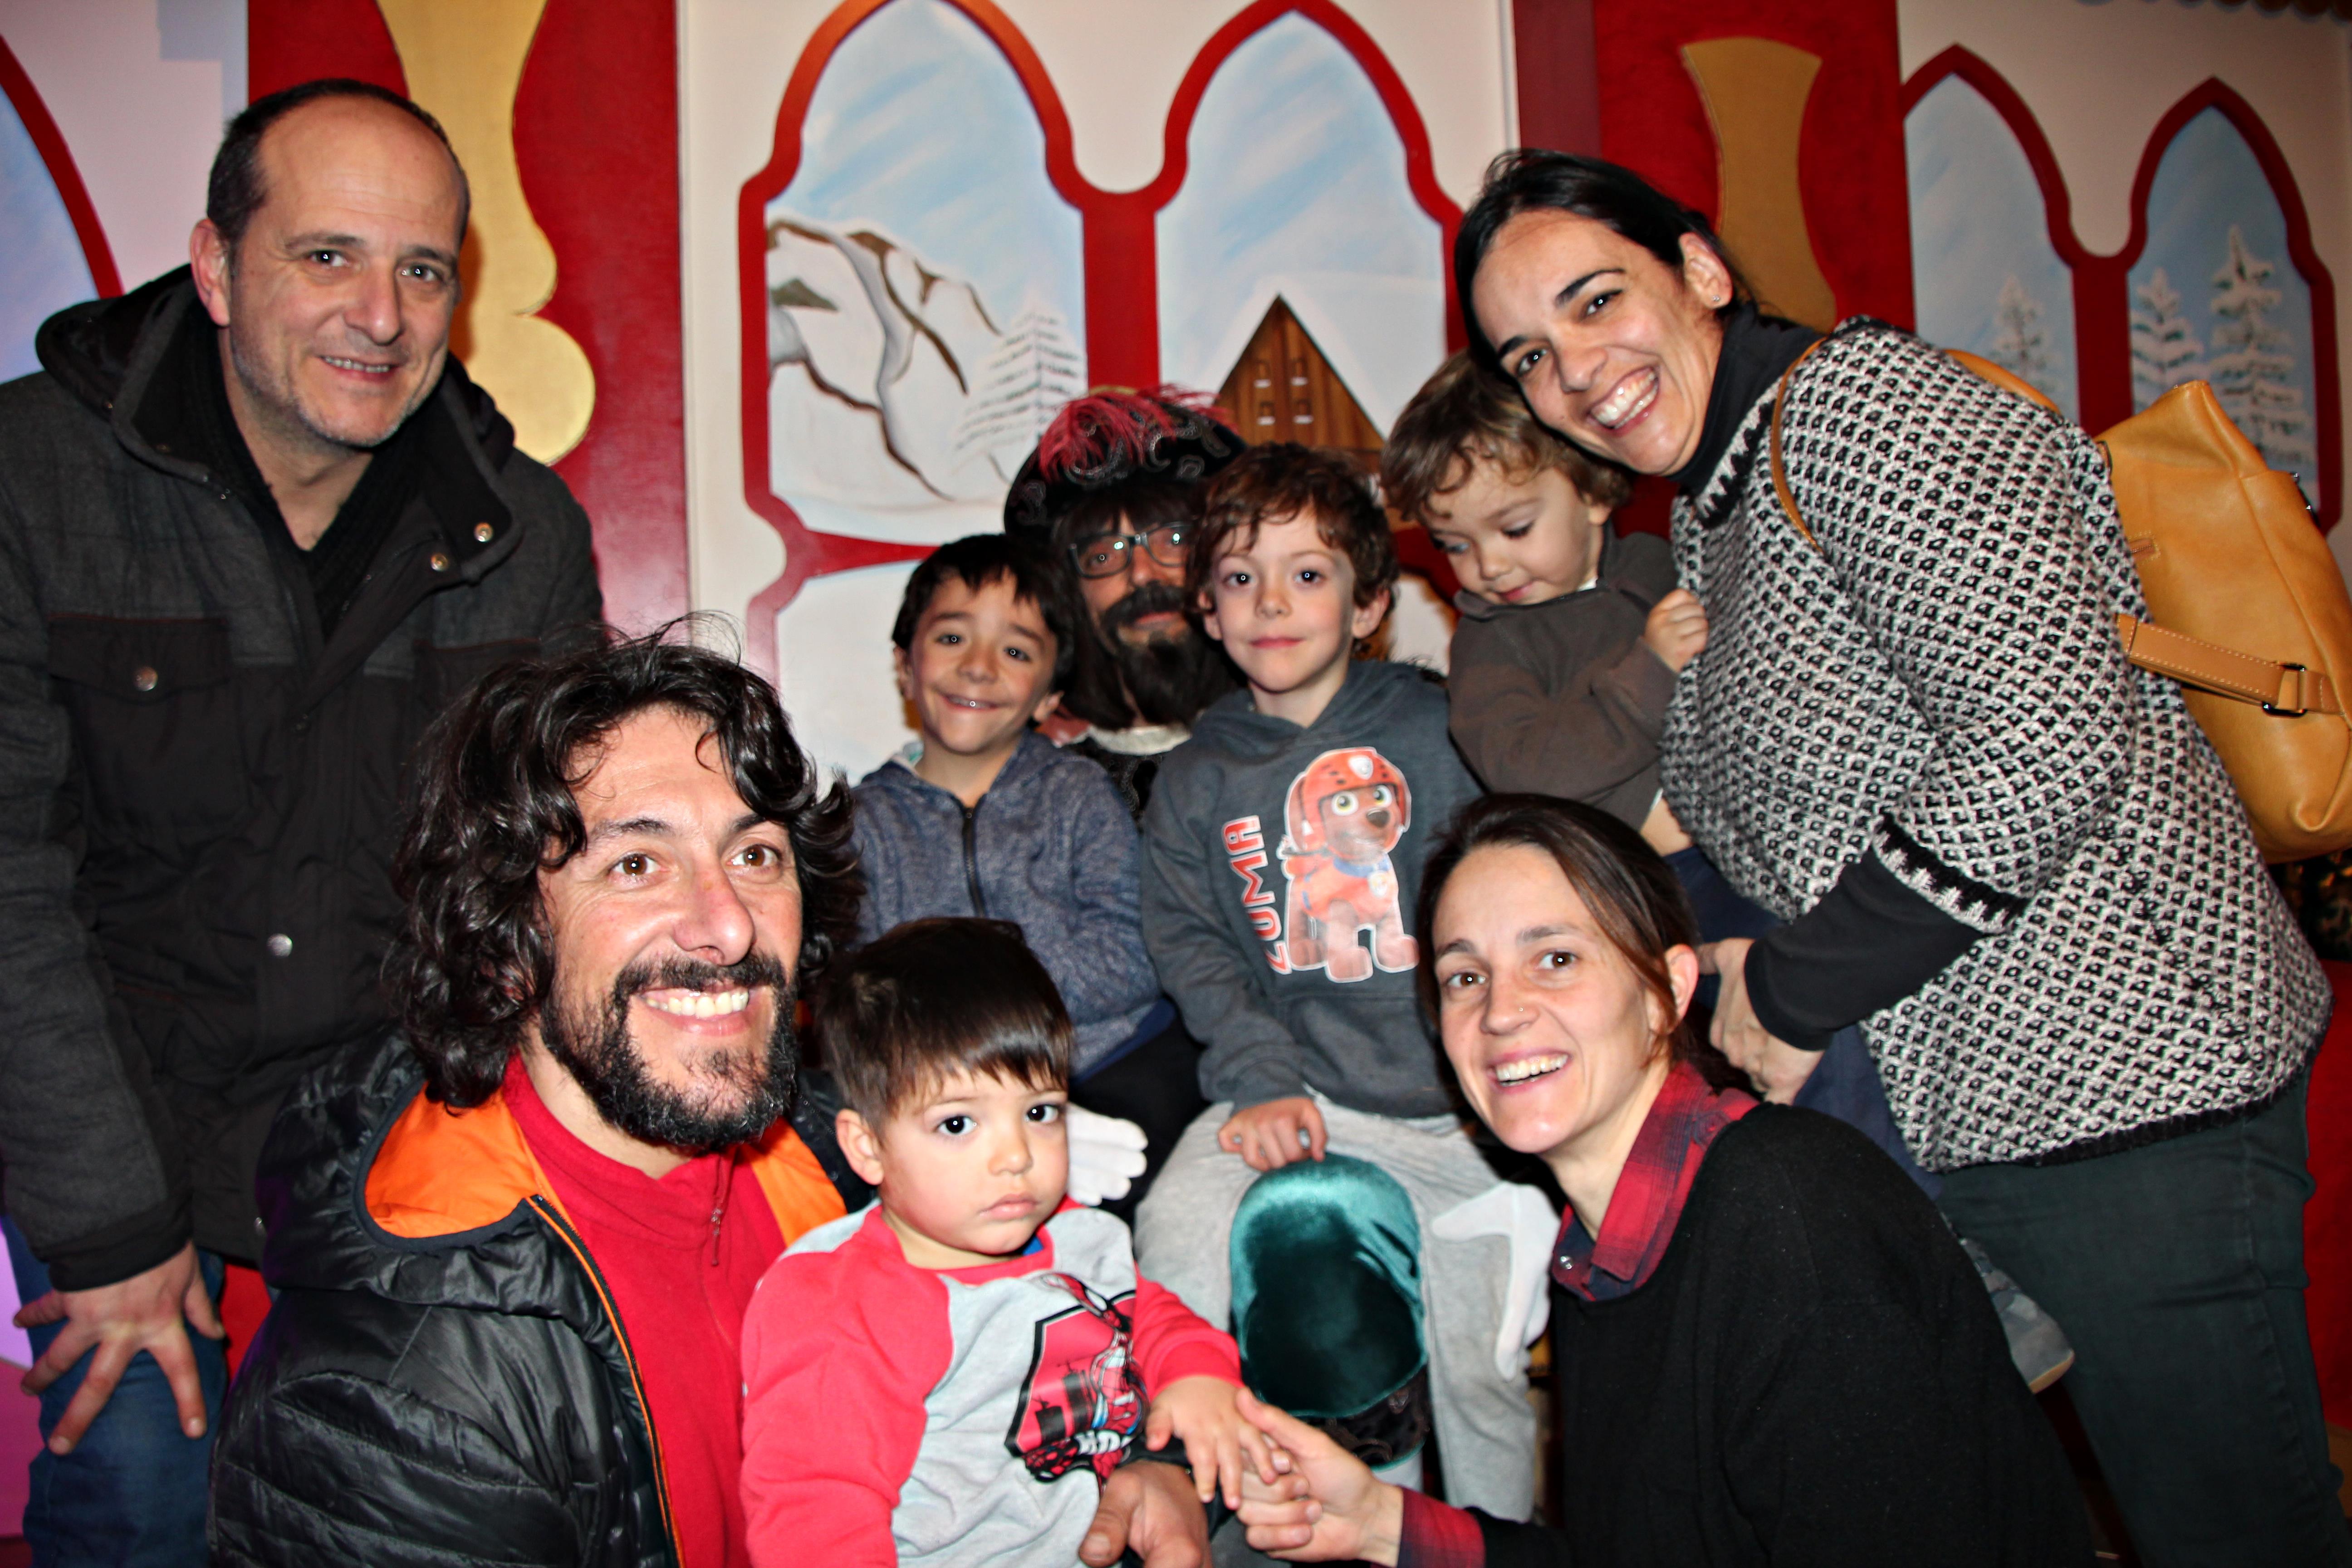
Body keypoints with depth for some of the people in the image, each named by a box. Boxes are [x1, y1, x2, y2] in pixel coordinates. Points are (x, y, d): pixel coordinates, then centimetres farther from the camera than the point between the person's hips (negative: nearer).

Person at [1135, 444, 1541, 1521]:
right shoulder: (1194, 781, 6)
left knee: (1479, 1366, 3)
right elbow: (1190, 946, 1)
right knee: (1174, 1246, -20)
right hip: (1297, 1086, 1)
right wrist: (1260, 1080, -13)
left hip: (1461, 1098, -1)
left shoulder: (1441, 728, 1)